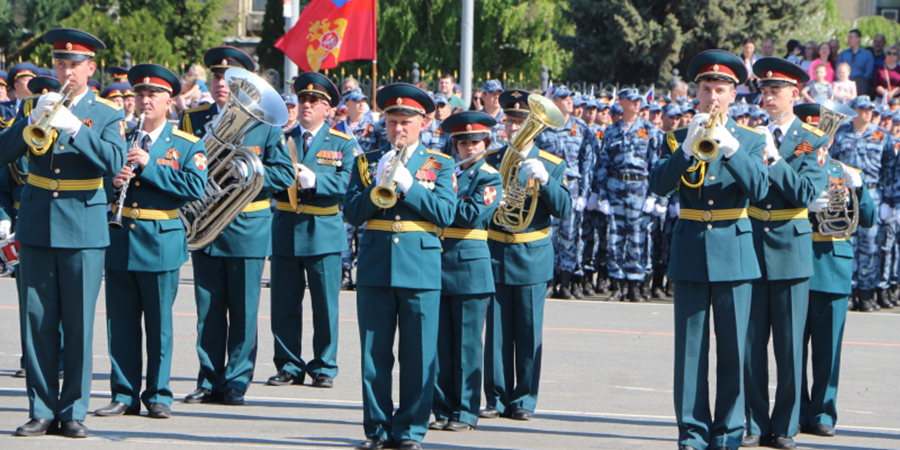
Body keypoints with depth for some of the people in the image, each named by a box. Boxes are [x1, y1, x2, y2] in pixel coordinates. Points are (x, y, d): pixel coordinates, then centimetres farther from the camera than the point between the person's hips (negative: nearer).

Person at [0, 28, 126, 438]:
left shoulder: (106, 116, 4)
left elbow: (115, 162, -13)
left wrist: (75, 128, -23)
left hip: (83, 230, -2)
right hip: (35, 229, 2)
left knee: (78, 324, -1)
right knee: (38, 322, 2)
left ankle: (73, 411, 6)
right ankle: (42, 410, 8)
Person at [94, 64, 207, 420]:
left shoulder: (187, 146, 2)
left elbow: (196, 187, -12)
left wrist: (150, 167, -16)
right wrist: (112, 182, -9)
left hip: (161, 243, -3)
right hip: (120, 241, 3)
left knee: (159, 323, 2)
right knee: (121, 322, 5)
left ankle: (158, 396, 11)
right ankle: (124, 395, 12)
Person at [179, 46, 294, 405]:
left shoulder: (265, 122, 2)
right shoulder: (192, 119, 10)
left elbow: (284, 173, -1)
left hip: (248, 228, -2)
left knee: (243, 311, 0)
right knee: (208, 310, 5)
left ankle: (236, 384, 7)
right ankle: (209, 382, 12)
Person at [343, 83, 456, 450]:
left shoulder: (440, 165, 8)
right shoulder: (367, 163, 13)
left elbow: (445, 214, -6)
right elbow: (351, 213, 3)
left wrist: (408, 184, -14)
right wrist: (378, 186, -14)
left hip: (420, 268, -2)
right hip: (374, 267, 2)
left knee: (418, 356, -2)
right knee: (373, 354, 3)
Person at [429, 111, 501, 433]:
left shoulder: (489, 179, -1)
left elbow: (472, 215, -15)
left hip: (470, 266, -4)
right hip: (437, 263, 5)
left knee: (467, 343, -1)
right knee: (440, 343, 5)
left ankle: (466, 412, 4)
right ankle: (443, 409, 12)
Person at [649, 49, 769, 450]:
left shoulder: (750, 141, 8)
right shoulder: (678, 139, 9)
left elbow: (759, 189, -10)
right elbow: (658, 185, -7)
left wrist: (730, 147, -21)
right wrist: (688, 148, -21)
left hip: (734, 251, 0)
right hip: (691, 252, 0)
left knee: (733, 348, 0)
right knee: (689, 346, -1)